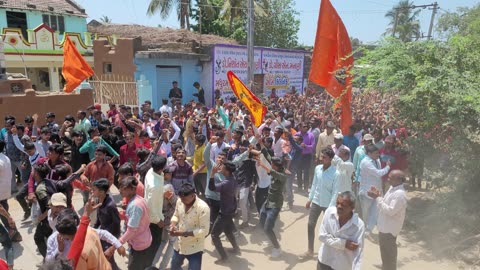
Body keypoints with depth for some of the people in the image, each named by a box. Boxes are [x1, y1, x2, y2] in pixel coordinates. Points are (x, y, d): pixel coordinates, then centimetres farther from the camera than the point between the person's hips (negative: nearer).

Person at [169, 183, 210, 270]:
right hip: (179, 245, 7)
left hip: (194, 248, -6)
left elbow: (204, 231, -25)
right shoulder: (180, 202, -9)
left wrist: (183, 233, -28)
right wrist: (173, 224, -14)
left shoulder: (203, 208, -27)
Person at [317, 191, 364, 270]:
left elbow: (358, 254, -21)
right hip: (324, 261, 2)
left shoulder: (359, 225, -22)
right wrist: (343, 243, -23)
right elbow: (322, 236, -14)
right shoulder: (329, 212, -15)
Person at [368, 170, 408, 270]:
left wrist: (377, 198, -27)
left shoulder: (400, 194, -26)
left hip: (389, 229, -10)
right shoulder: (392, 188, 4)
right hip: (385, 227, 10)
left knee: (389, 254, 6)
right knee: (385, 252, 25)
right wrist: (378, 195, -4)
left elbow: (390, 211, -29)